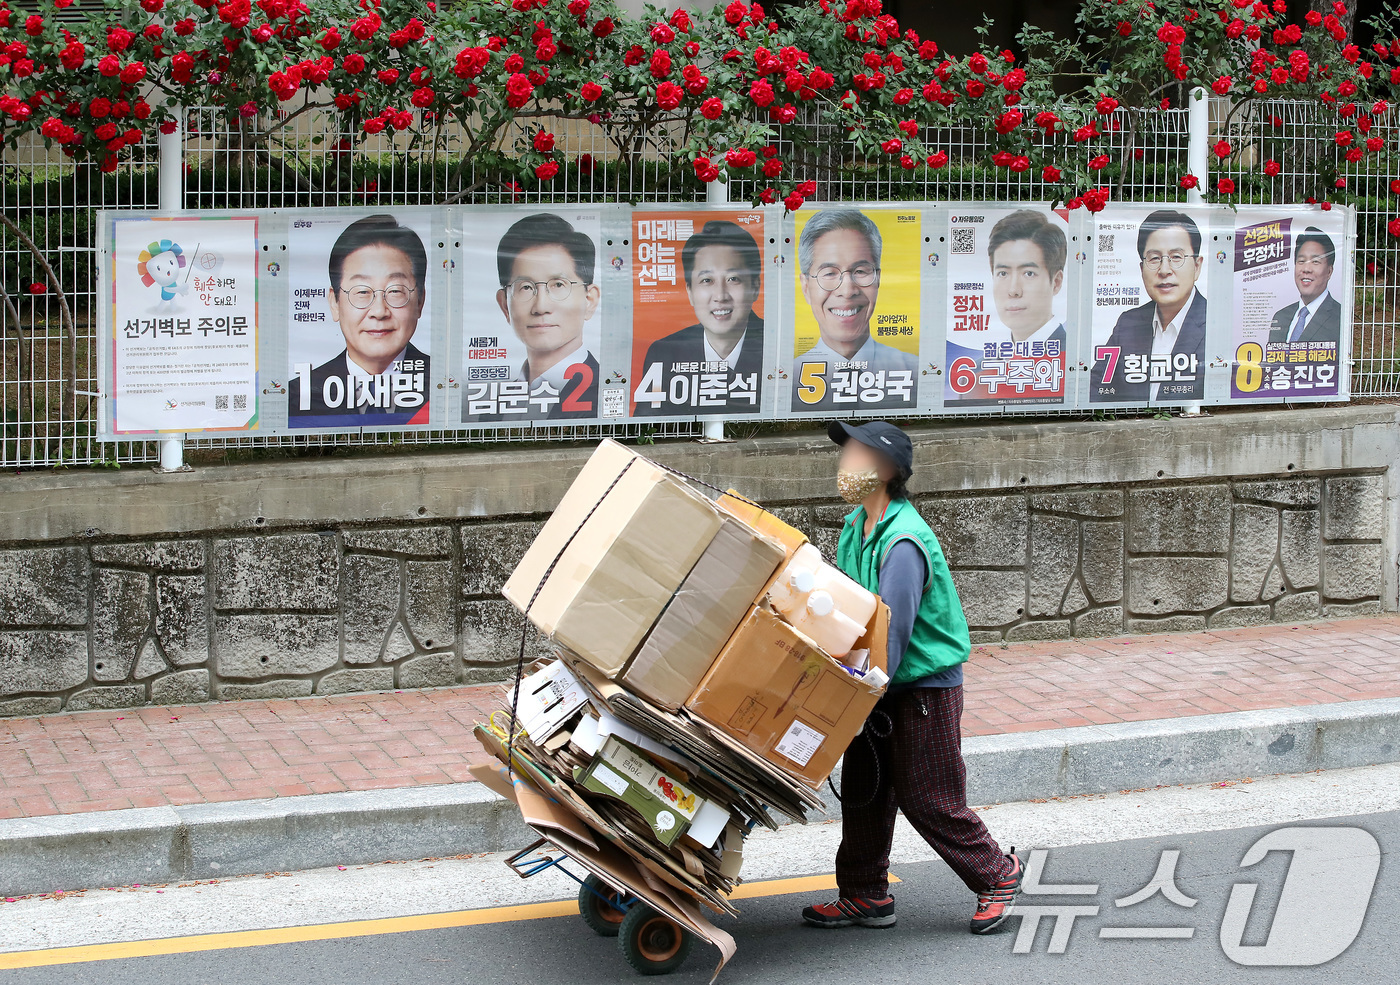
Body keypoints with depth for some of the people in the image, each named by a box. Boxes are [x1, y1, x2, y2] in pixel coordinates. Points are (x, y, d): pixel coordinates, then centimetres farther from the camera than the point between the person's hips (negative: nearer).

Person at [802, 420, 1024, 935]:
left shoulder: (904, 543, -25)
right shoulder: (856, 526, 4)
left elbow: (891, 635, -28)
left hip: (925, 686, -9)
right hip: (879, 686, 9)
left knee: (929, 798, -1)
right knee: (863, 789, 9)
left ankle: (998, 875, 18)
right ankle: (865, 895, 19)